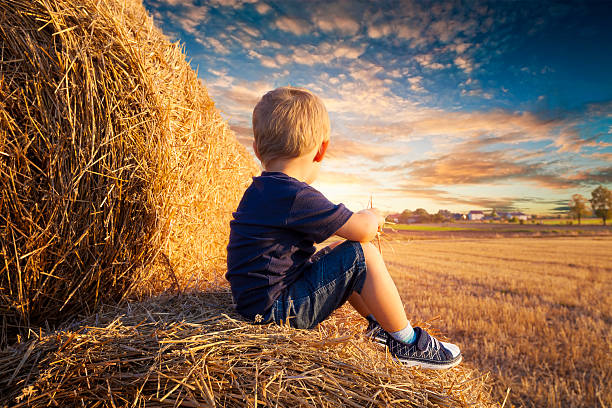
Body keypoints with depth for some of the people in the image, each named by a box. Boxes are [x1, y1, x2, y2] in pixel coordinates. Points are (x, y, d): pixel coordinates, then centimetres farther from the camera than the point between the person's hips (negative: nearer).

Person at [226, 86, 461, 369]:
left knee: (339, 250, 19)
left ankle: (378, 324, 30)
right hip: (276, 310, -10)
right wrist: (372, 217, 4)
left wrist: (360, 219, 20)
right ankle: (407, 343, 6)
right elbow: (364, 230, -19)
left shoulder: (261, 190, 7)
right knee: (362, 255, -13)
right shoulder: (295, 197, -25)